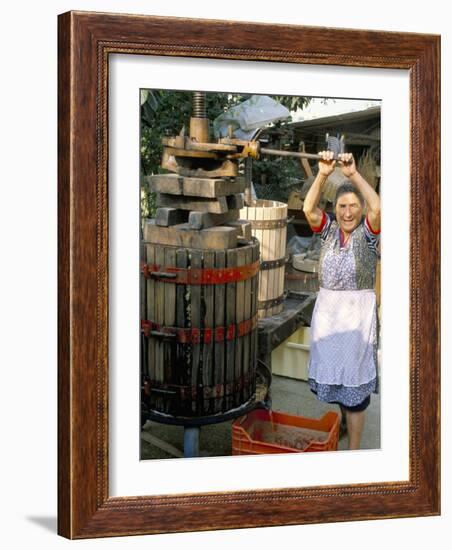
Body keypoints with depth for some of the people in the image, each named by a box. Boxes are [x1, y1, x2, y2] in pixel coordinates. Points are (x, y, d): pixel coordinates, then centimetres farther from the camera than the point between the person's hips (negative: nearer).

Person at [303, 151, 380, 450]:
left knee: (354, 384, 2)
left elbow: (377, 207, -26)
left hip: (358, 312, -4)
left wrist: (354, 173, -29)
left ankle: (354, 450, 10)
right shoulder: (329, 229, 3)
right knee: (329, 376, 14)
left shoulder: (368, 232, -6)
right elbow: (309, 209, -14)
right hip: (326, 310, 4)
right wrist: (323, 175, -26)